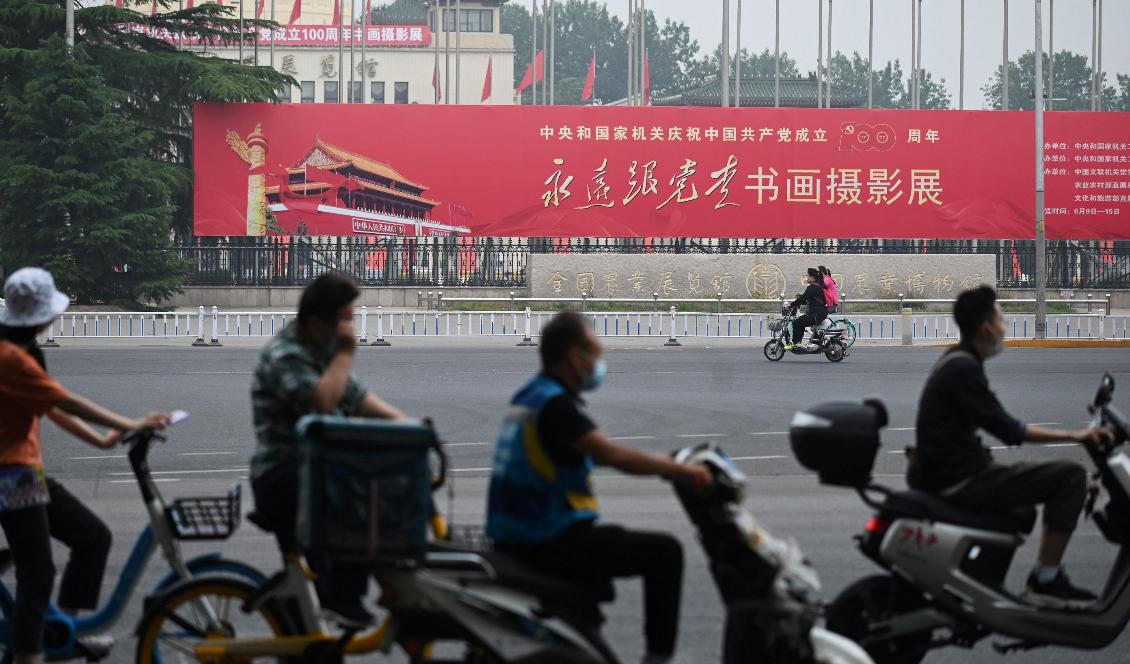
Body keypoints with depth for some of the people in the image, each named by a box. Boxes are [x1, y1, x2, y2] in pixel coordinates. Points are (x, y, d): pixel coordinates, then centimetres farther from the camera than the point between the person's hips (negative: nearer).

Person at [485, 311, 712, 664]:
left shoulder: (528, 396, 14)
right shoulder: (556, 403, -17)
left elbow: (598, 454, 24)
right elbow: (611, 454, -28)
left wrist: (659, 462, 21)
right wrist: (682, 470, -20)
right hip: (549, 540, -10)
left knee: (608, 539, 37)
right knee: (664, 551, -6)